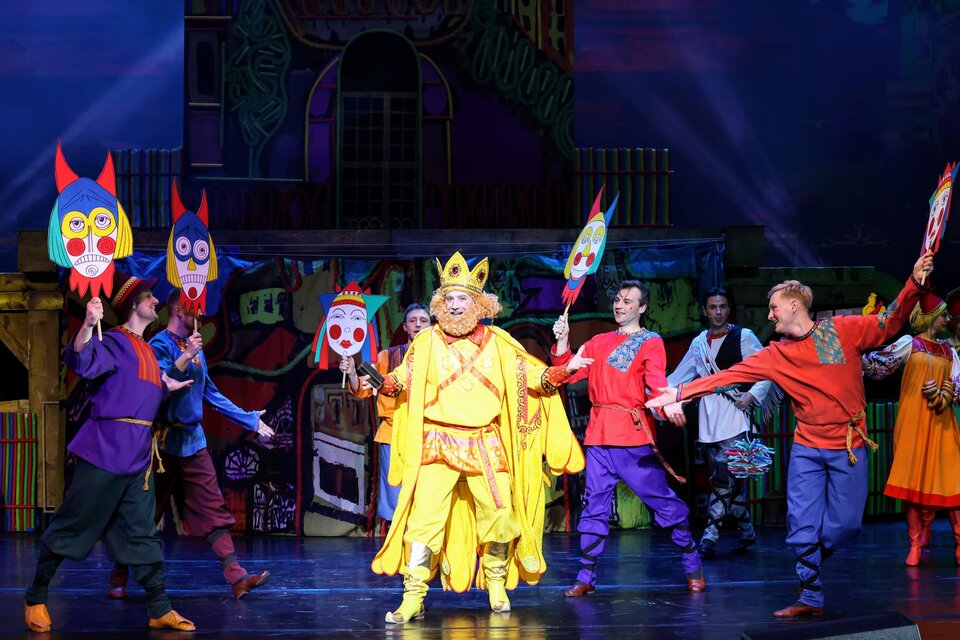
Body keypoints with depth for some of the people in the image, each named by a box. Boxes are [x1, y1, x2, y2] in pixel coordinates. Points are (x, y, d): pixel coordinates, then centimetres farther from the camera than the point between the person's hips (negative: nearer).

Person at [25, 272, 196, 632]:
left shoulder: (145, 349, 18)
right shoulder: (115, 342, -8)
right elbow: (82, 362, -29)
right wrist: (87, 326, -44)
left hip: (138, 452, 8)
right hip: (106, 446, -8)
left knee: (142, 534, 8)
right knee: (72, 525, -1)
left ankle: (160, 610, 9)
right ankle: (36, 599, 10)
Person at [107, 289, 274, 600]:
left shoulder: (195, 348, 13)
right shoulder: (160, 345, -9)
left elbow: (211, 393, 19)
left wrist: (249, 419, 20)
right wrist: (187, 356, -30)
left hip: (194, 440, 7)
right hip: (165, 442, -7)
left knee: (213, 510, 0)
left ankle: (237, 577, -5)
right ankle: (119, 578, 15)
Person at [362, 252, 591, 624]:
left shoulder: (498, 342, 8)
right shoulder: (428, 341, 5)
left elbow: (534, 378, 10)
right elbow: (402, 380, 4)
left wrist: (565, 370, -3)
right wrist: (378, 383, -15)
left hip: (485, 443, 2)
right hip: (437, 443, -2)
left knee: (499, 515, 2)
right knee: (423, 516, -10)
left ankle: (497, 585, 26)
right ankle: (413, 598, -7)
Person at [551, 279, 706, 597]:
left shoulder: (651, 343, 4)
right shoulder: (598, 343, 18)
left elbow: (656, 380, -11)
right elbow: (568, 374, 12)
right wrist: (562, 341, -2)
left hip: (634, 434, -4)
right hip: (598, 434, 4)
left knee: (662, 499, -2)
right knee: (594, 506, 3)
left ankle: (693, 567, 13)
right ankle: (586, 577, 8)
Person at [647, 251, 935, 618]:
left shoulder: (843, 330, 1)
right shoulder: (776, 355, 5)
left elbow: (888, 325, 3)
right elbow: (729, 375, 3)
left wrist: (914, 283, -10)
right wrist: (681, 393, -2)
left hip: (849, 448, -2)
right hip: (807, 449, 2)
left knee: (844, 526, -1)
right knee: (804, 527, -2)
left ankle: (812, 565, 28)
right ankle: (811, 598, 9)